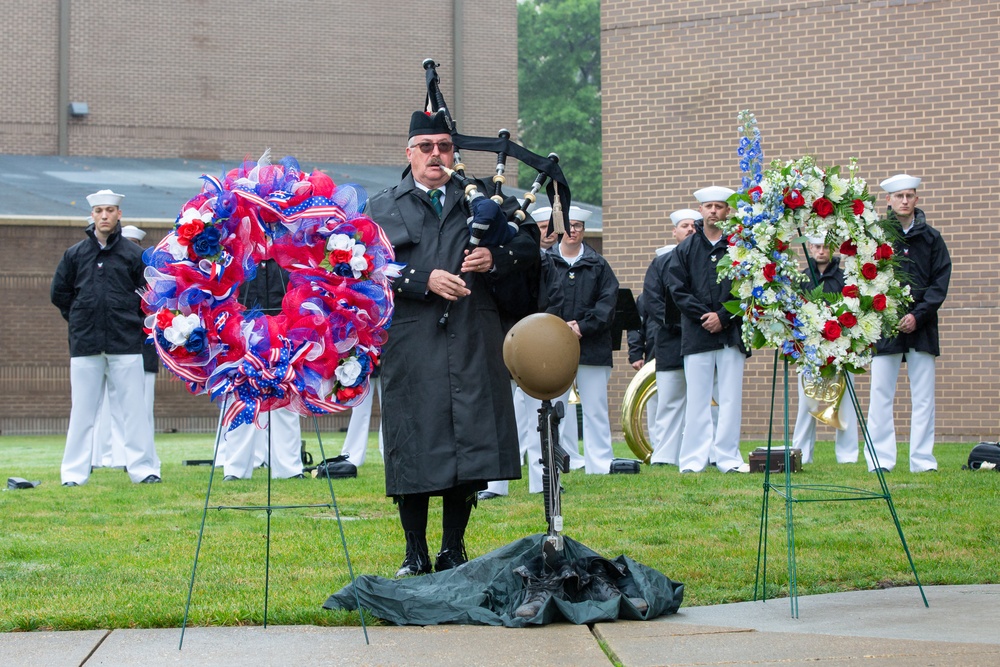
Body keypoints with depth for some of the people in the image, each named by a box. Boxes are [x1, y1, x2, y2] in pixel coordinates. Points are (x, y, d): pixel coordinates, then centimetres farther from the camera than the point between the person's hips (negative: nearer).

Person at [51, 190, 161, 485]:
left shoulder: (133, 254, 4)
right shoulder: (75, 254, 8)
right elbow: (59, 293, 15)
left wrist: (130, 318, 4)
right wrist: (79, 319, 10)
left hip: (125, 342, -1)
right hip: (85, 344, 1)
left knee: (133, 408, -1)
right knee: (82, 409, 4)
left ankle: (143, 468, 4)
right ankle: (74, 472, 8)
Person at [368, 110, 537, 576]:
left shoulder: (479, 200, 16)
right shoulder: (383, 208, 10)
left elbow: (529, 243, 14)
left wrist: (495, 258, -5)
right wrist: (425, 280, -14)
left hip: (473, 345, 2)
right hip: (411, 347, -2)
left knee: (469, 448, 1)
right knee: (414, 450, -1)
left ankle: (454, 552, 12)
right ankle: (416, 556, 9)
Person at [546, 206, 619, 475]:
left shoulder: (598, 265, 9)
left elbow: (608, 301, 1)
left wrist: (583, 326, -11)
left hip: (592, 346, 0)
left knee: (595, 407, 2)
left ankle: (599, 462, 5)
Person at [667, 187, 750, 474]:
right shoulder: (686, 249, 9)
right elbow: (678, 289, 2)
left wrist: (723, 317, -9)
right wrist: (704, 315, -9)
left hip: (731, 333, 0)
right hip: (697, 333, 0)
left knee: (731, 398, 1)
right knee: (697, 399, 0)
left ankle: (728, 458, 4)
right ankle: (693, 459, 2)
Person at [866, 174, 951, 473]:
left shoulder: (931, 238, 8)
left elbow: (940, 282, 5)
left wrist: (919, 315, -9)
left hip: (921, 325, 2)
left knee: (923, 397, 2)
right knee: (881, 395, -3)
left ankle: (923, 460, 5)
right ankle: (880, 460, 0)